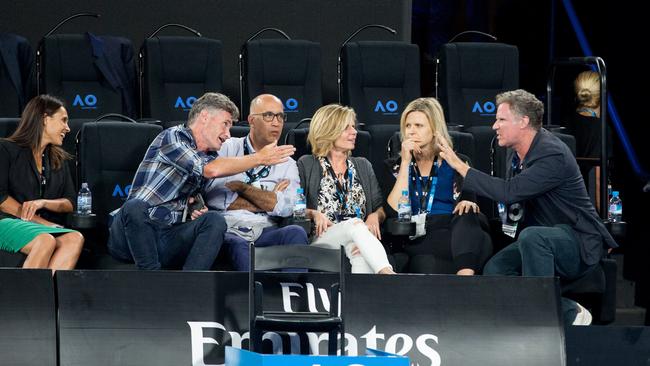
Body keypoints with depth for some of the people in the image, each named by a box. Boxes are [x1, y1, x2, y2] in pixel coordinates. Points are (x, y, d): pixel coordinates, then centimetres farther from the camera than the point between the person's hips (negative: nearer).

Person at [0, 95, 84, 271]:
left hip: (45, 227, 5)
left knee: (75, 238, -30)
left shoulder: (59, 160, 25)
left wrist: (43, 203, -8)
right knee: (46, 240, -37)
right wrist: (41, 222, -9)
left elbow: (70, 203, 15)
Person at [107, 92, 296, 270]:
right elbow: (210, 169, -19)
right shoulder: (172, 137, -5)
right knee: (135, 206, -40)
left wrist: (196, 205, 9)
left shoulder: (209, 156, 19)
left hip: (170, 240, 6)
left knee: (214, 220, -21)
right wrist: (260, 158, -9)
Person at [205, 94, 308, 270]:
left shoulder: (287, 164, 19)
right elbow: (213, 197, -5)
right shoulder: (227, 148, 12)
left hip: (264, 232, 3)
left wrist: (241, 187, 0)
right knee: (238, 246, -36)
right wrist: (267, 200, -1)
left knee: (296, 233, -28)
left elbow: (286, 207, -1)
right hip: (229, 231, -3)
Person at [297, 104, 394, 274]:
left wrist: (375, 216, -7)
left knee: (362, 255, -37)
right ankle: (387, 274, -54)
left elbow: (381, 207, 17)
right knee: (355, 224, -36)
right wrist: (313, 214, -15)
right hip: (320, 239, -3)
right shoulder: (307, 166, 13)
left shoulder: (363, 166, 25)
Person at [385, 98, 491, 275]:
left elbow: (470, 210, 9)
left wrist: (469, 204, -17)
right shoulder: (397, 165, 15)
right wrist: (406, 162, -1)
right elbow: (394, 210, -1)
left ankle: (465, 277, -53)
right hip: (417, 243, -1)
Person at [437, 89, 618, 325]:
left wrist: (460, 166, -25)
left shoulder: (553, 155, -23)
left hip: (578, 242, -9)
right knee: (494, 270, -14)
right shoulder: (516, 152, 6)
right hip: (540, 241, 9)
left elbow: (509, 191, -31)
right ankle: (569, 314, -9)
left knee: (531, 236, -38)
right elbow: (508, 194, 24)